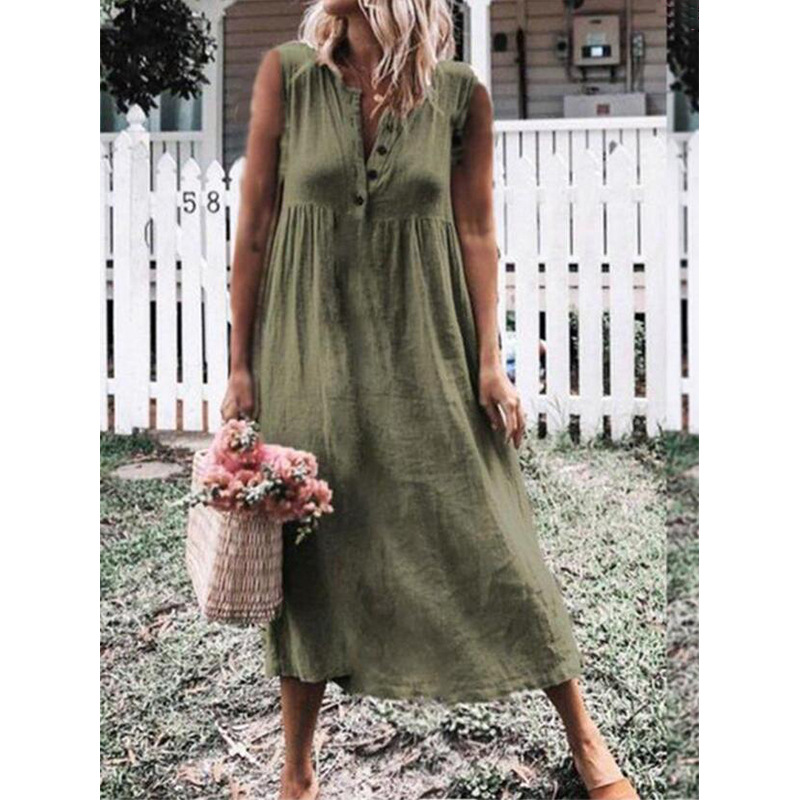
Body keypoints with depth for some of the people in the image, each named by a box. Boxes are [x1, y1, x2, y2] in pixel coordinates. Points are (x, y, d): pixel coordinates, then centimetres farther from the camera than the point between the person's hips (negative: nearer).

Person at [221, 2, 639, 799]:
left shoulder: (461, 94, -3)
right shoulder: (287, 74, -4)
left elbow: (475, 231, 2)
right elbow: (255, 226, -2)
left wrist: (489, 360, -5)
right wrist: (240, 365, -2)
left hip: (425, 345, 0)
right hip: (310, 345, 1)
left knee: (489, 543, 4)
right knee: (308, 554, 7)